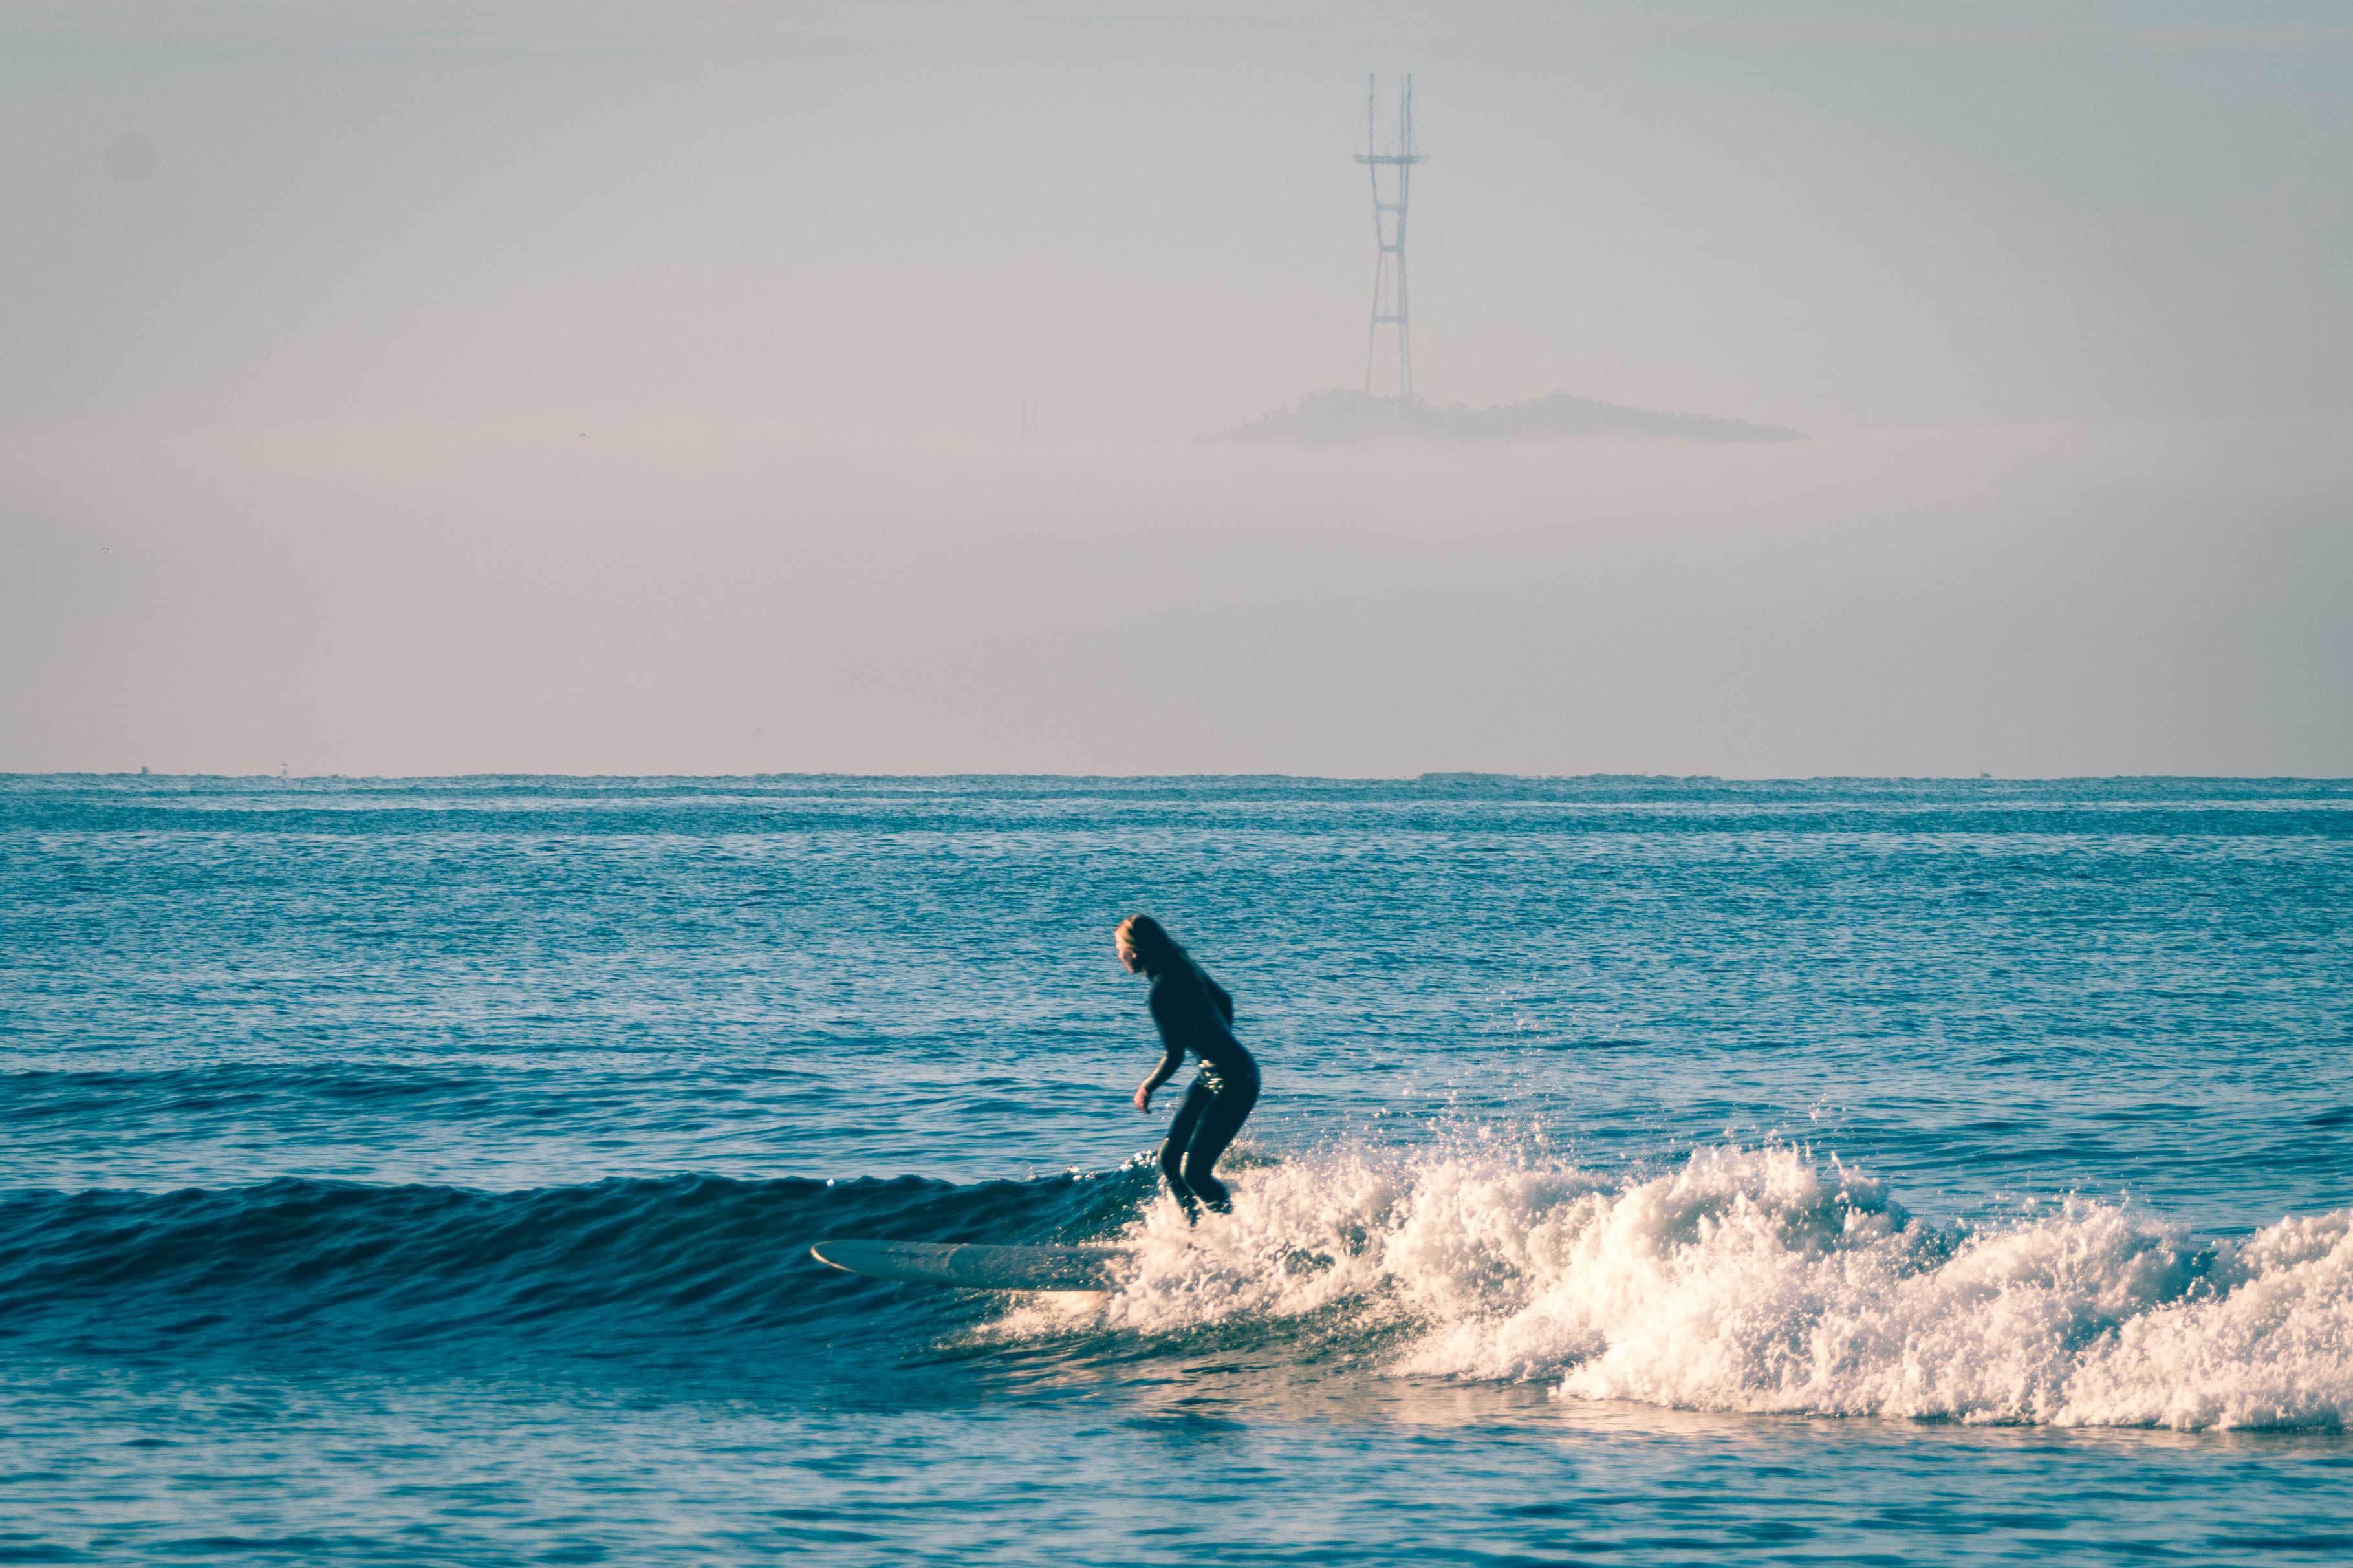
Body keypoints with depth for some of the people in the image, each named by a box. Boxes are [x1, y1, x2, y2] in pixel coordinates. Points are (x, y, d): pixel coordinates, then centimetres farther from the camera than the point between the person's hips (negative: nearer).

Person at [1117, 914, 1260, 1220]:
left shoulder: (1163, 991, -23)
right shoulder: (1183, 968, 4)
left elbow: (1173, 1057, -21)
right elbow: (1224, 1000, 20)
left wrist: (1146, 1088, -3)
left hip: (1235, 1080, -10)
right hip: (1212, 1075, 10)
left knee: (1194, 1172, -9)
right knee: (1170, 1159, 12)